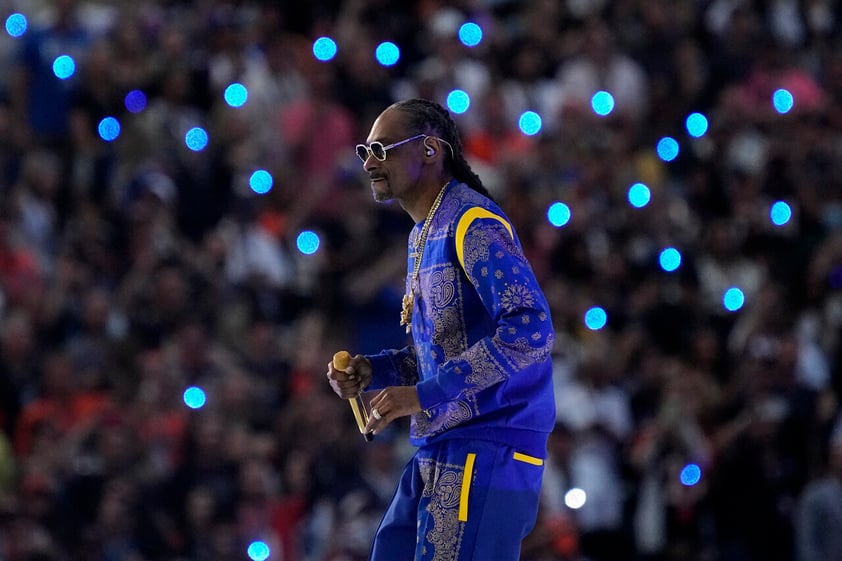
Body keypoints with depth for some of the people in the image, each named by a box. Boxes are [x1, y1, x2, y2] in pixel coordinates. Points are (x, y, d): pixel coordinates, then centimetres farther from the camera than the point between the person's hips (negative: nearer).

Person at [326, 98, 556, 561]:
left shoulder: (474, 223, -13)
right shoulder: (424, 235, 19)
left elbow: (530, 330, -24)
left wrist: (425, 395, -23)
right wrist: (372, 371, 7)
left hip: (487, 453, -10)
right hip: (436, 453, 10)